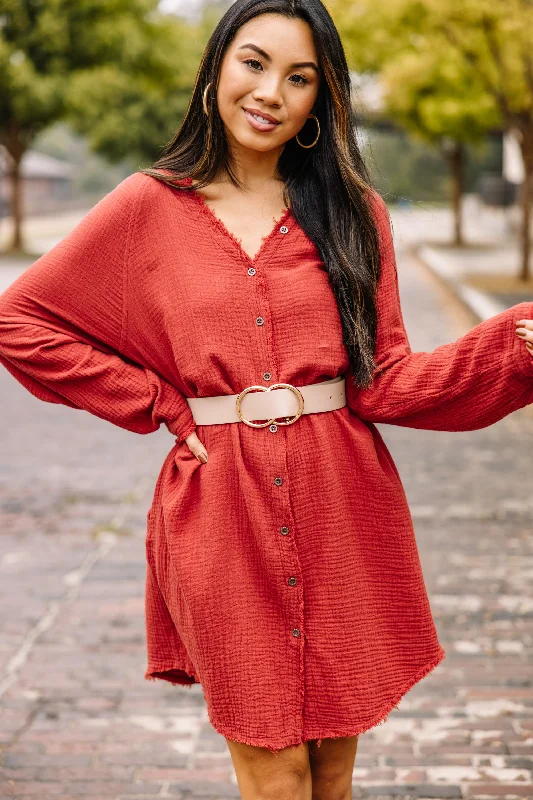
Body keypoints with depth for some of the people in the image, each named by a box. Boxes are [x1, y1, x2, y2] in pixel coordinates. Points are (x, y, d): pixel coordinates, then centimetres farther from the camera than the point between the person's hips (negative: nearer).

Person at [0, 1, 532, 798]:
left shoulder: (353, 212, 6)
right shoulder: (151, 207, 1)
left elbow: (383, 381, -1)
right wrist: (160, 403, 0)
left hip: (341, 510, 2)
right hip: (224, 518, -2)